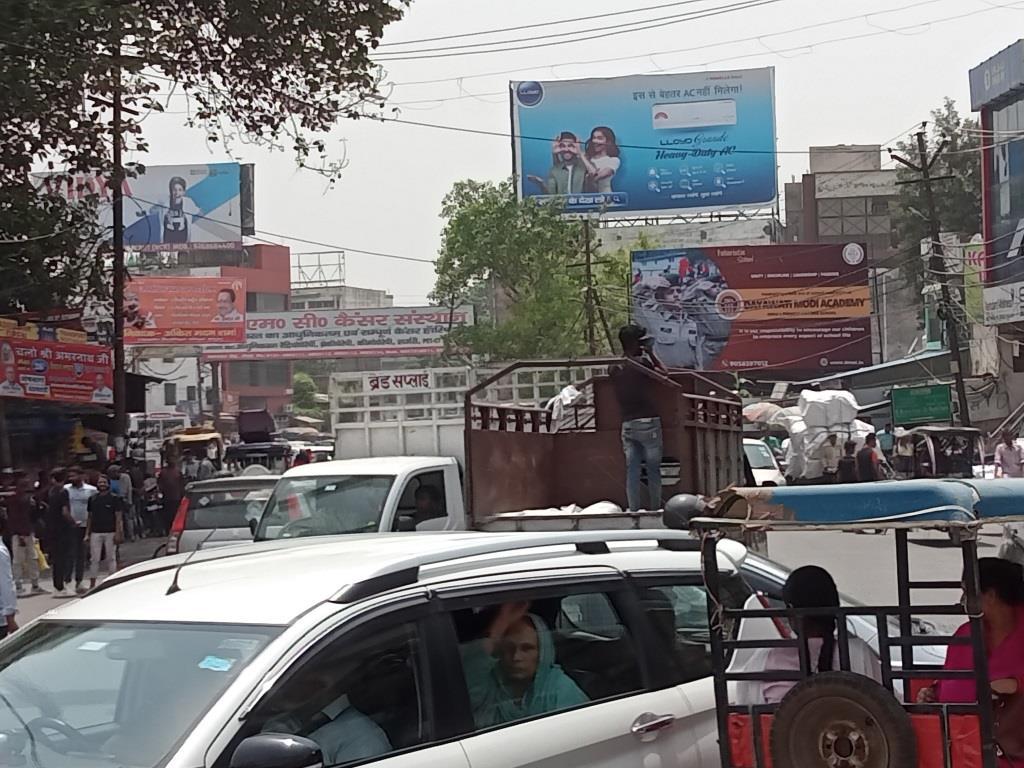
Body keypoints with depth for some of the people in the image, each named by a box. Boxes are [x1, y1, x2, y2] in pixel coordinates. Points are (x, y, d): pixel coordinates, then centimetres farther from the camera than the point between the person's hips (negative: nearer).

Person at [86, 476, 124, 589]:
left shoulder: (114, 498, 0)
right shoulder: (93, 499, 11)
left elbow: (119, 517, -3)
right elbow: (90, 517, 15)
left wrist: (118, 533, -11)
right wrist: (87, 533, 9)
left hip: (110, 533, -3)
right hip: (95, 533, 3)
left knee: (110, 558, 3)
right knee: (94, 559, 0)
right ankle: (92, 585, 3)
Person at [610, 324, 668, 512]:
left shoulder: (615, 368, 6)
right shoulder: (642, 362, -9)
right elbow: (663, 373, 5)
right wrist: (651, 354, 12)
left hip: (627, 424, 5)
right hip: (647, 422, -5)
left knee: (632, 471, 4)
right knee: (654, 470, 4)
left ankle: (633, 510, 2)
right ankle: (655, 508, 6)